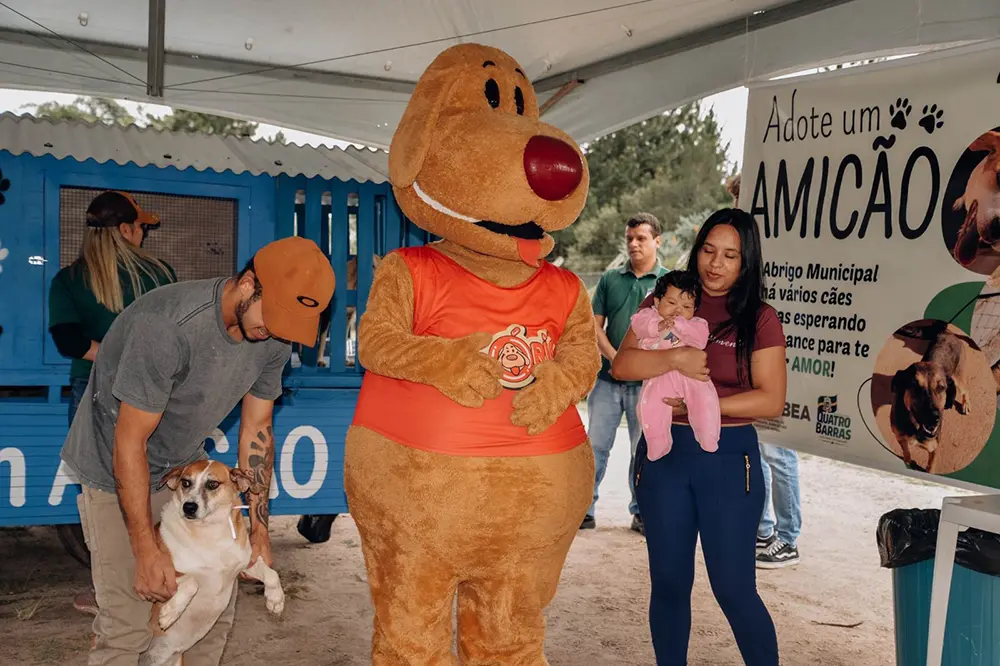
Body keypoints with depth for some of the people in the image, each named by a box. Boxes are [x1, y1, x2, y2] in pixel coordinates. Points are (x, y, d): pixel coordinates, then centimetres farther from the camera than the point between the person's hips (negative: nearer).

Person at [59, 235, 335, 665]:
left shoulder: (274, 338, -12)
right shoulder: (166, 326, -32)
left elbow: (256, 430, -1)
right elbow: (130, 442, -25)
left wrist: (259, 530, -1)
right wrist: (146, 552, -22)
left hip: (187, 466, 6)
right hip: (117, 471, -6)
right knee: (128, 624, -10)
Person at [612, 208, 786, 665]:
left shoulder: (760, 319, -2)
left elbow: (771, 401, -8)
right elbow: (621, 365, -5)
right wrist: (676, 358, -20)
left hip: (728, 457, -2)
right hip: (663, 452, 3)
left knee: (734, 588, 0)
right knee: (669, 582, 13)